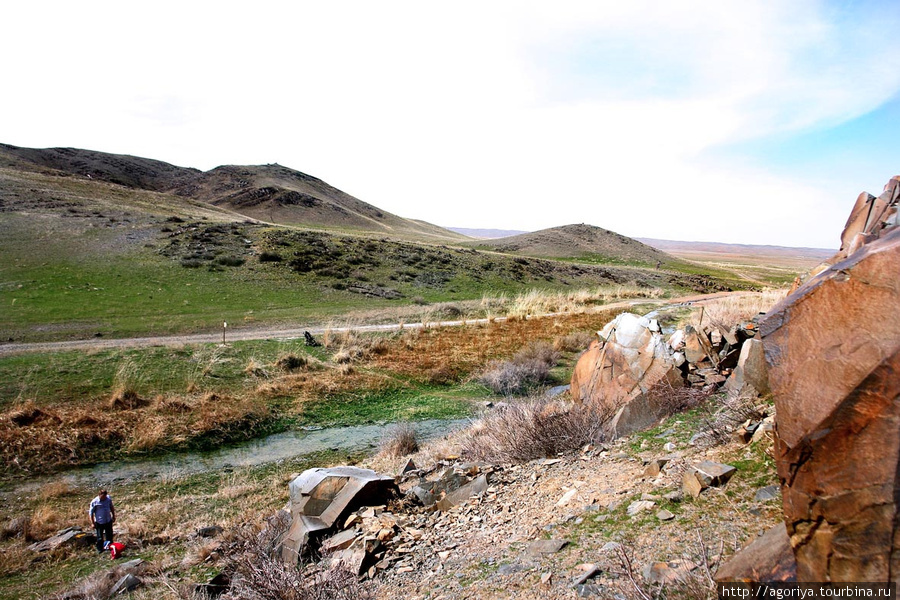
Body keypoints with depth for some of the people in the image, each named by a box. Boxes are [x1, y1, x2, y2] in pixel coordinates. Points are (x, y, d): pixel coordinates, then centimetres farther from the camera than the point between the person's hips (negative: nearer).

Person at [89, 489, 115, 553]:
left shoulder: (108, 499, -7)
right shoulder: (94, 502, -17)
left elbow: (112, 508, 9)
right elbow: (91, 513, -10)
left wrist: (113, 516, 14)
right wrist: (92, 523, -10)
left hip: (108, 521, 3)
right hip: (99, 522, -3)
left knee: (109, 536, 15)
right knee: (100, 537, 8)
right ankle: (100, 549, 27)